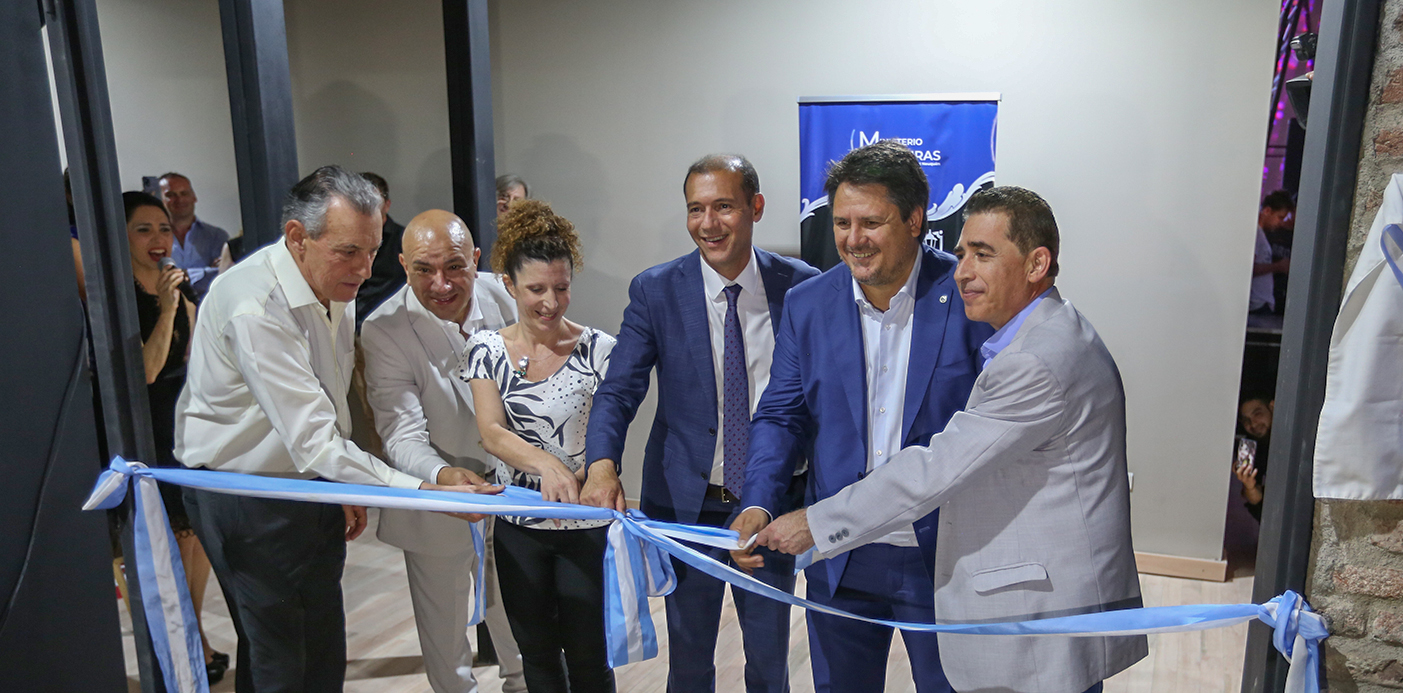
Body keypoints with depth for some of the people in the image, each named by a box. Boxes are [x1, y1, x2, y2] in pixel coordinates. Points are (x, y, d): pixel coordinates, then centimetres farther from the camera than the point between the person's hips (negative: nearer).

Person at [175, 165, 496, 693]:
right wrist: (427, 491, -35)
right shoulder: (255, 310, -28)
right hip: (248, 500, -8)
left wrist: (344, 488, 13)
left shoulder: (331, 284, 0)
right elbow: (315, 445, -32)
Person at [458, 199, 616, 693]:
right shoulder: (487, 350, -3)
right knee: (536, 652, 18)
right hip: (518, 526, 2)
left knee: (586, 652, 8)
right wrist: (545, 463, -32)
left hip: (585, 524, -2)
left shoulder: (598, 350, -9)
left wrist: (576, 480, -28)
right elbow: (491, 432, -13)